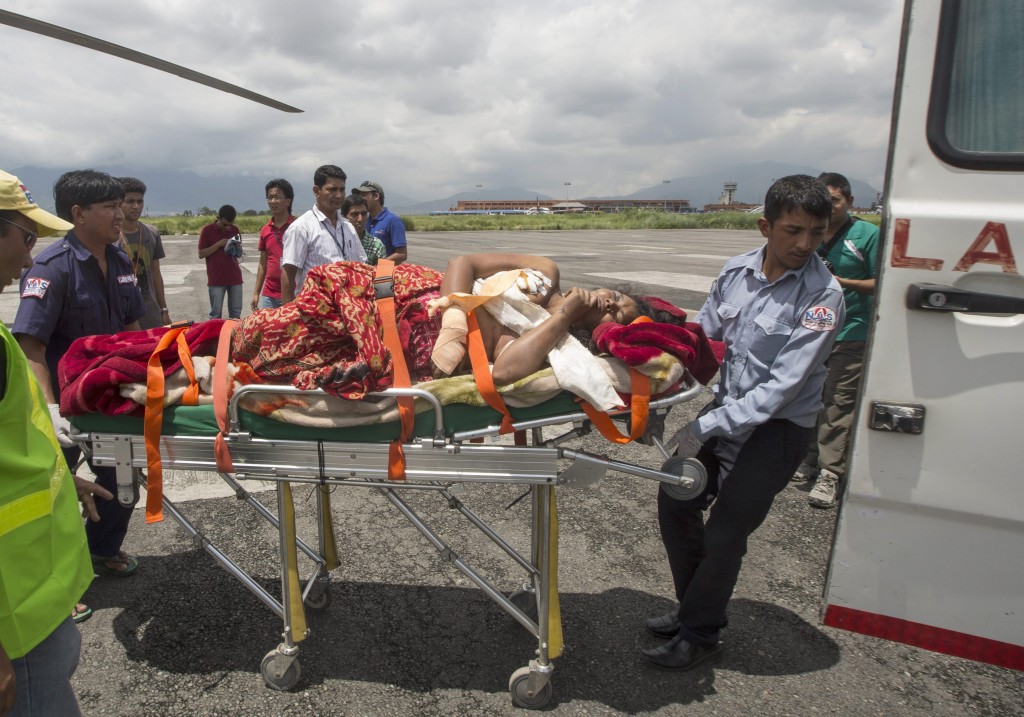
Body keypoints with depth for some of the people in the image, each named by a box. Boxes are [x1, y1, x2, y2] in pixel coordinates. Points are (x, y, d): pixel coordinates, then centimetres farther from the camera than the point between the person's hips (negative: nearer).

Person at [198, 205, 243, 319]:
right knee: (216, 313, 0)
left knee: (236, 313, 6)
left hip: (235, 277, 3)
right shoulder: (208, 230, -3)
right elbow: (201, 254, -4)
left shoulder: (235, 230, 8)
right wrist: (219, 244, -15)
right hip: (216, 279, -3)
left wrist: (237, 246, -8)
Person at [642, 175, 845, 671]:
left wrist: (707, 428, -25)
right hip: (727, 411, 6)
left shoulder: (821, 297, -19)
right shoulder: (736, 271, -3)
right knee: (675, 498, 11)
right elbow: (703, 335, 7)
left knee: (724, 533, 0)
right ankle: (694, 608, 32)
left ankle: (699, 634, 24)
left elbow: (782, 386, -23)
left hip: (776, 428, -6)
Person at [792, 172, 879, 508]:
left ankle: (830, 473, 2)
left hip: (850, 334, -5)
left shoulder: (867, 234, -4)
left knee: (839, 404, -3)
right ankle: (809, 459, 25)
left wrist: (843, 282, -19)